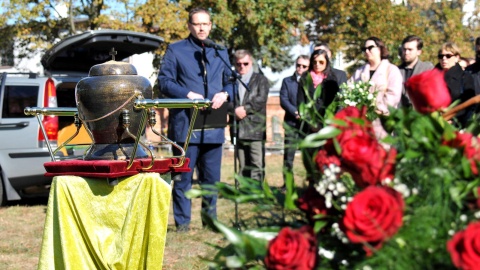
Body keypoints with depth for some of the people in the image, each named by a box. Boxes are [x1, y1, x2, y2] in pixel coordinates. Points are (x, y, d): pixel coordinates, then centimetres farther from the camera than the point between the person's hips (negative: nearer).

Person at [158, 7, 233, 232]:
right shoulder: (175, 50, 4)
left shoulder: (220, 52, 17)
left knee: (211, 177, 9)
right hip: (185, 125, -4)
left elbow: (230, 81, 16)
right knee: (184, 176, -1)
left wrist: (224, 94, -7)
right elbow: (164, 81, -3)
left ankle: (210, 219, 20)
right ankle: (182, 222, 6)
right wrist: (188, 94, -17)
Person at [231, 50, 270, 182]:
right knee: (243, 165, 8)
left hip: (255, 128, -3)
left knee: (257, 164, -9)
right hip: (239, 130, 3)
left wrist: (245, 109, -13)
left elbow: (261, 99, -4)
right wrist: (234, 111, -12)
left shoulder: (260, 80, 10)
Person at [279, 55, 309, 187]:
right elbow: (283, 100, 3)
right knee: (288, 155, -2)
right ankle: (287, 184, 2)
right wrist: (296, 113, -10)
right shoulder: (287, 81, 14)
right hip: (292, 122, 1)